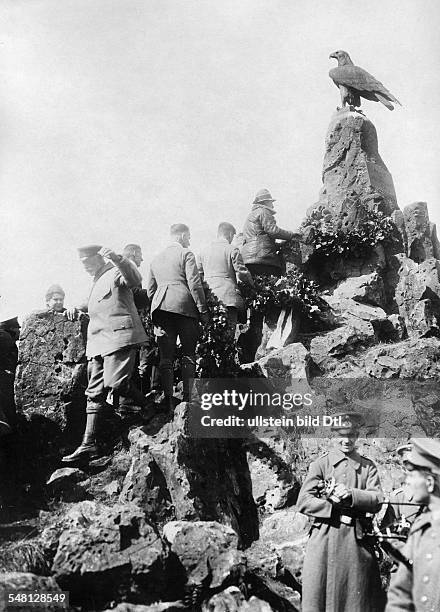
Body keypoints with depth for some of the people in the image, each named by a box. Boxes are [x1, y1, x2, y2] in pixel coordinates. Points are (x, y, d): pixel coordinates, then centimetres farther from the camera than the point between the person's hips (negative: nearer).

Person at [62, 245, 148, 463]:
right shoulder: (96, 284, 27)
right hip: (97, 342, 9)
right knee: (95, 392, 2)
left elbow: (135, 279, -25)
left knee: (115, 382, -20)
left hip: (119, 337, -9)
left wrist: (116, 258, -36)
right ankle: (89, 443, 1)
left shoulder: (115, 273, -1)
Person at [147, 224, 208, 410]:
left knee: (166, 356, 3)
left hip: (160, 309, 5)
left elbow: (150, 289, 20)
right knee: (188, 353, 3)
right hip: (184, 306, -5)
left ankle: (168, 399, -1)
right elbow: (194, 285, -7)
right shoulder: (186, 254, 1)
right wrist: (203, 310, -4)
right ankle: (187, 395, -2)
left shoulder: (156, 258, 20)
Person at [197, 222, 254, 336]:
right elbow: (241, 272, -4)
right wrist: (251, 283, 12)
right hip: (228, 297, -5)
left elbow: (199, 275, 15)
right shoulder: (232, 250, -2)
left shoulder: (203, 252, 13)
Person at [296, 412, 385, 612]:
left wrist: (351, 494, -18)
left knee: (359, 595, 8)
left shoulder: (368, 466, 9)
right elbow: (303, 502, -4)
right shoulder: (320, 464, 3)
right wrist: (333, 505, -15)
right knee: (320, 593, 0)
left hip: (357, 539, 2)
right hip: (324, 537, -2)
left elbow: (377, 501, -2)